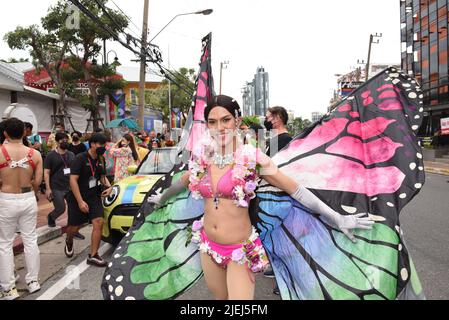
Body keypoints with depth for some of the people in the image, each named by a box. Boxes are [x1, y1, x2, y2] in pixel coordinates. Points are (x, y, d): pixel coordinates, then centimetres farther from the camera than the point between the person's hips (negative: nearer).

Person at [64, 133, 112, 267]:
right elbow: (73, 180, -19)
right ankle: (69, 242, 45)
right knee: (75, 226, 8)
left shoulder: (100, 160, 4)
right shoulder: (81, 158, -15)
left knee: (99, 222, -11)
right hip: (77, 198, -5)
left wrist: (108, 186, -3)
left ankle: (93, 255, -3)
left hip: (94, 197, 5)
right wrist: (80, 201, -24)